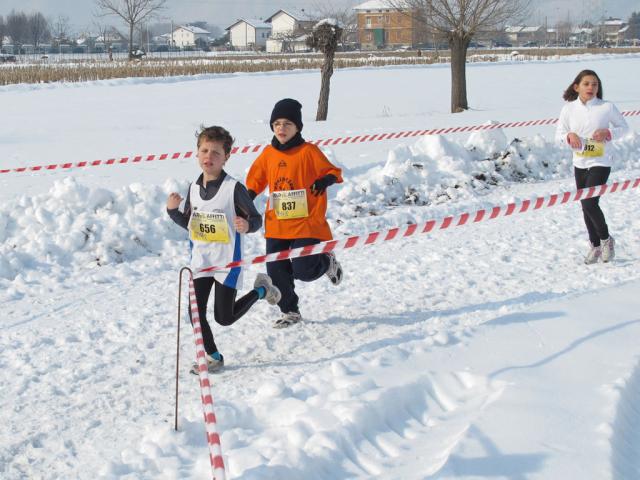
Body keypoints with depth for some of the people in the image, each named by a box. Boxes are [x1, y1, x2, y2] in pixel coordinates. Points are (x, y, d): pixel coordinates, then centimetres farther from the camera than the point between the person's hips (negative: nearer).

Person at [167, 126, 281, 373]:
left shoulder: (234, 188, -15)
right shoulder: (194, 188, 3)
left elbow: (256, 218, -10)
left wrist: (247, 226, -32)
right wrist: (173, 210, -5)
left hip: (227, 260, -5)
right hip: (200, 260, 5)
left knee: (224, 317, 1)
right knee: (196, 313, 0)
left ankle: (260, 290, 26)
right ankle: (213, 357, 20)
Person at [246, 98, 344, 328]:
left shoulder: (308, 151, -7)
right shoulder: (268, 153, 6)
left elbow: (332, 171, 0)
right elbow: (256, 179, 18)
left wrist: (325, 180, -20)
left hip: (306, 224, -5)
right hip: (276, 226, 5)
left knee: (303, 271, -8)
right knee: (277, 272, 4)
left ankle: (328, 262, 25)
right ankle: (290, 311, 23)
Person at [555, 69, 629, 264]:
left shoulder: (607, 107, -7)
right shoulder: (569, 109, -2)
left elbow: (623, 127, 4)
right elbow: (559, 133, 6)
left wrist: (608, 133, -15)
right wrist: (569, 136, -16)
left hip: (600, 162, -4)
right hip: (580, 164, 4)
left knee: (590, 203, -15)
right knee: (586, 207, 11)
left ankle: (606, 239, 9)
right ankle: (595, 246, 27)